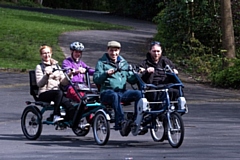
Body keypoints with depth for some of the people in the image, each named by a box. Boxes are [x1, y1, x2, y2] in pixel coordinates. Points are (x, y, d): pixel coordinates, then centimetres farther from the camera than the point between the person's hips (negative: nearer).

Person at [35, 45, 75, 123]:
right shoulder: (39, 67, 5)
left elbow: (63, 82, 11)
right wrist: (47, 75, -24)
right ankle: (56, 116, -36)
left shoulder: (56, 66, 20)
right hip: (44, 94, -4)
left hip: (56, 90, 4)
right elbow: (39, 84, -9)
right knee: (59, 93, -37)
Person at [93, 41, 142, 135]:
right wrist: (106, 73, -21)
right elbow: (96, 80, -4)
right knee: (115, 96, -40)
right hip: (107, 92, -4)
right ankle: (121, 122, -51)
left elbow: (131, 80, 17)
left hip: (122, 92, 4)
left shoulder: (123, 63, 22)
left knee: (138, 94, -24)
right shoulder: (102, 62, 8)